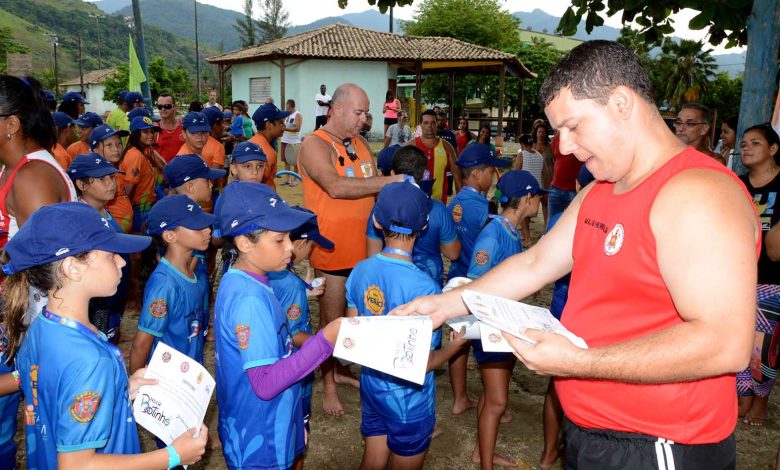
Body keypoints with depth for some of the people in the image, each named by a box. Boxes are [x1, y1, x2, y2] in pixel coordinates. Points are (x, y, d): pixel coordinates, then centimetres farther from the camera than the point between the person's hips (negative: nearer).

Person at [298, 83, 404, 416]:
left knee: (350, 315, 18)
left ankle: (338, 369, 36)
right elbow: (335, 187, -28)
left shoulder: (359, 144, 12)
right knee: (331, 319, 6)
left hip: (362, 247, 7)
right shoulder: (315, 145, -12)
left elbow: (369, 190, 16)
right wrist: (387, 181, -26)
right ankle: (328, 385, 21)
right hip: (332, 249, -7)